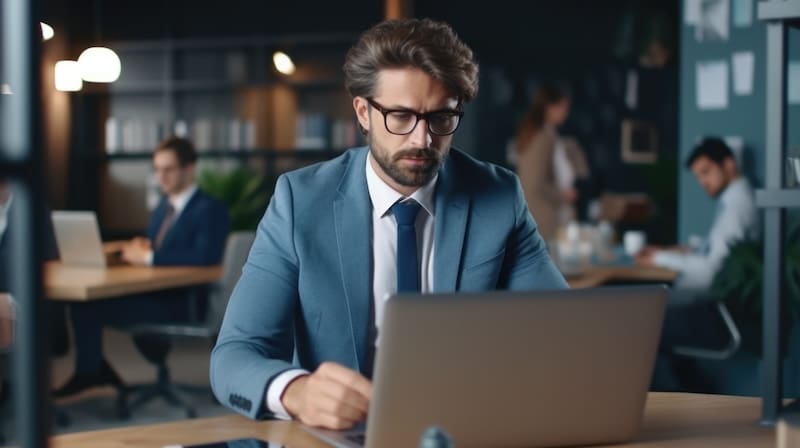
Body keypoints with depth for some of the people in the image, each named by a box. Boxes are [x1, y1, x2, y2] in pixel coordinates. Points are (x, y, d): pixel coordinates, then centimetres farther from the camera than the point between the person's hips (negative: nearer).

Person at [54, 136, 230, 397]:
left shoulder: (209, 209, -9)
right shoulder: (165, 206, 17)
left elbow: (205, 257, -24)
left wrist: (149, 257, -21)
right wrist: (138, 249, -5)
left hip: (182, 300, -8)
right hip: (154, 289, 8)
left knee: (91, 308, -19)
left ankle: (88, 374, 2)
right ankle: (92, 368, 0)